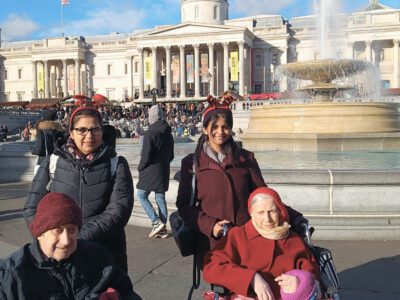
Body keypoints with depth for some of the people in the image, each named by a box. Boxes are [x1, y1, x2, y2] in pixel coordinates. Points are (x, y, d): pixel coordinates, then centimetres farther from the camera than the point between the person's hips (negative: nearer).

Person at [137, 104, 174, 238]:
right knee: (160, 198, 11)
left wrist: (140, 167, -3)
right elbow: (171, 155, 14)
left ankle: (156, 222, -5)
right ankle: (162, 228, 14)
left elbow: (146, 155, -18)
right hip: (163, 172, 7)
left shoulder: (150, 133, -16)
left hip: (150, 171, -7)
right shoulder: (168, 133, 9)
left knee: (141, 195, 4)